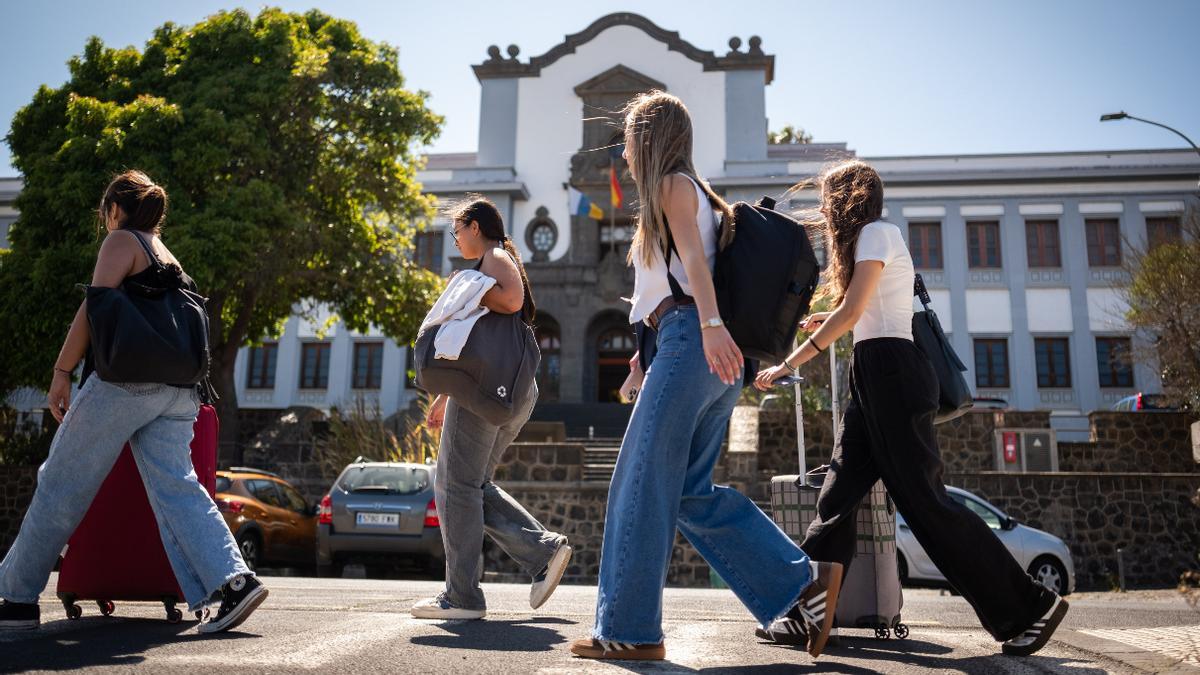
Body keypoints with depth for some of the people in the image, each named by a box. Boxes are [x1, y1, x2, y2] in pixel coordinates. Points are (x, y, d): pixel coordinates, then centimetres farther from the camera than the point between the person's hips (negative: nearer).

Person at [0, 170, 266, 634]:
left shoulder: (121, 241, 3)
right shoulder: (169, 257, 26)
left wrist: (61, 372, -5)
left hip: (126, 378, -7)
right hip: (178, 391, 7)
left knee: (61, 485, 5)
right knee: (175, 487, -3)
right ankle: (232, 581, -19)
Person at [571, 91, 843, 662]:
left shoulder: (674, 185, 2)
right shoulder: (697, 193, 30)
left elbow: (693, 256, -14)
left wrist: (711, 325, -29)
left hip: (692, 341, -10)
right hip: (702, 350, 10)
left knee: (641, 482, -8)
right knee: (689, 491, 6)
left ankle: (629, 630, -4)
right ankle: (803, 583, 4)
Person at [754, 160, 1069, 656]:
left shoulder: (876, 232, -5)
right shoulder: (874, 236, 24)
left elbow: (852, 311, -14)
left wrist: (788, 365, -13)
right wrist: (823, 322, 26)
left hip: (891, 373, -10)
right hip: (875, 378, 10)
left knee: (924, 499, -9)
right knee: (837, 495, 4)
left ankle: (1029, 608, 0)